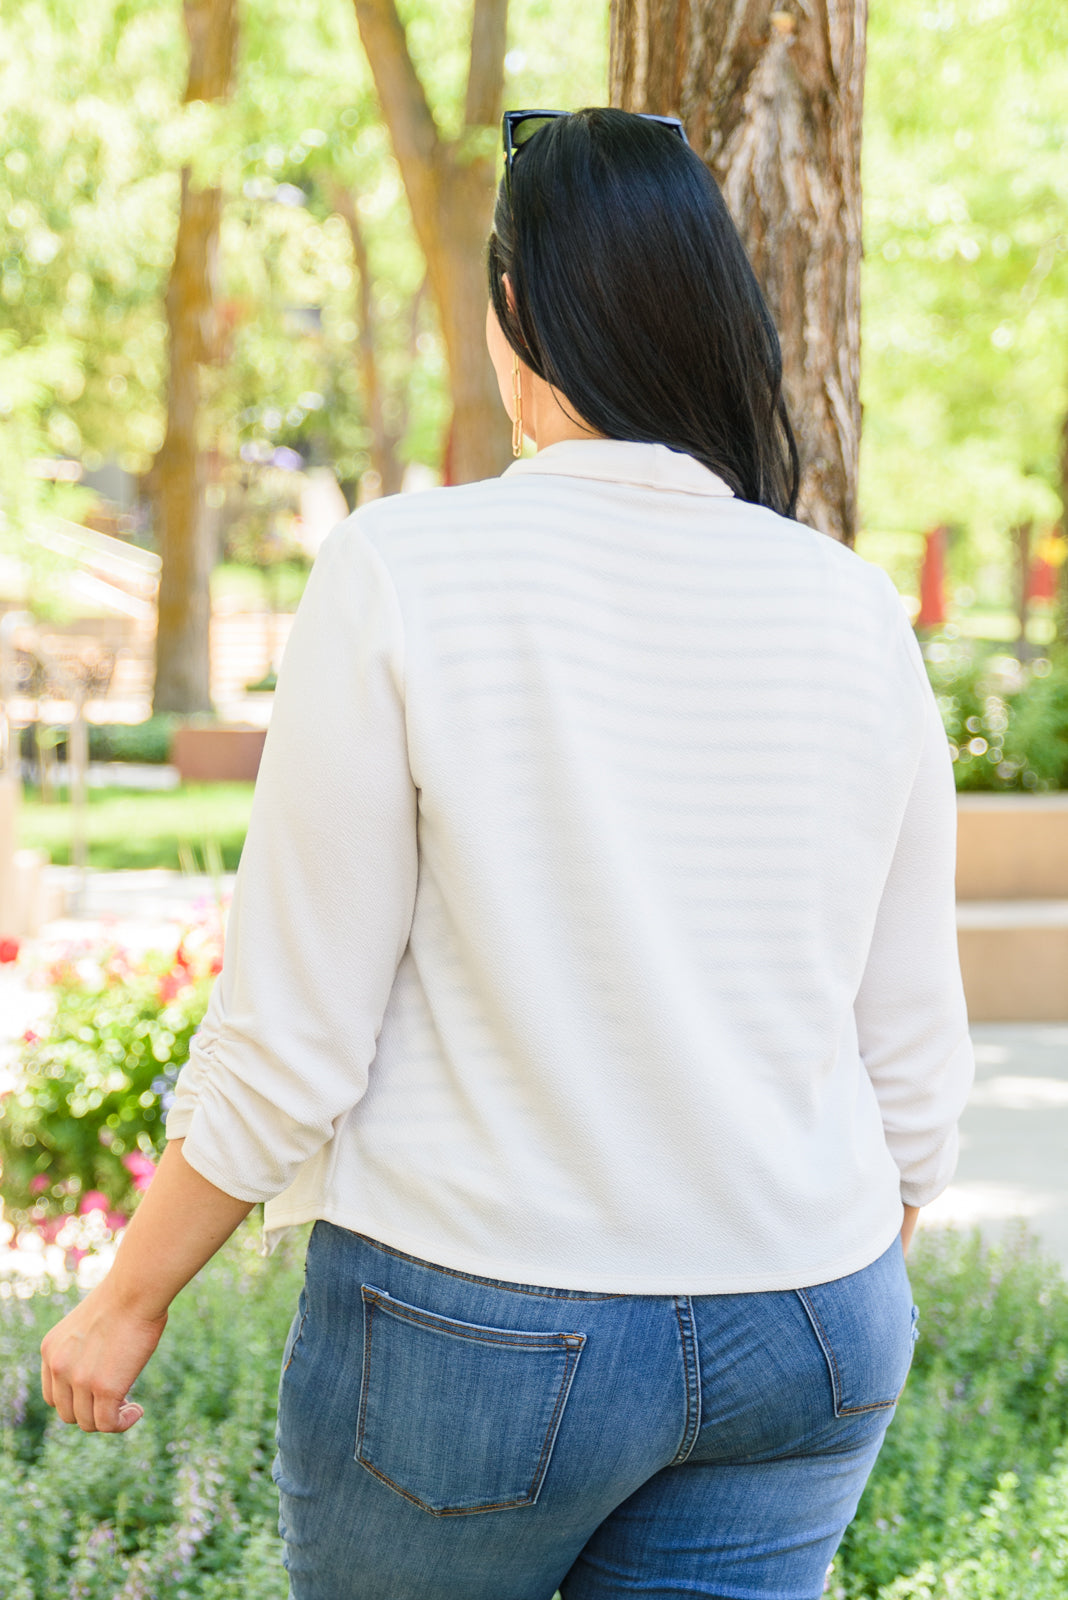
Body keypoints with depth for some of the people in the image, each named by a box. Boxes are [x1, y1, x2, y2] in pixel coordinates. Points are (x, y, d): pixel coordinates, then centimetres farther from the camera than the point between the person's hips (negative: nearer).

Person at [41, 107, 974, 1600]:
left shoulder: (401, 578, -14)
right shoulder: (852, 611, -1)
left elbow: (288, 1046, -12)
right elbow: (912, 1052, 5)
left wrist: (128, 1298, 2)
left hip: (475, 1322, -3)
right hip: (801, 1337, 3)